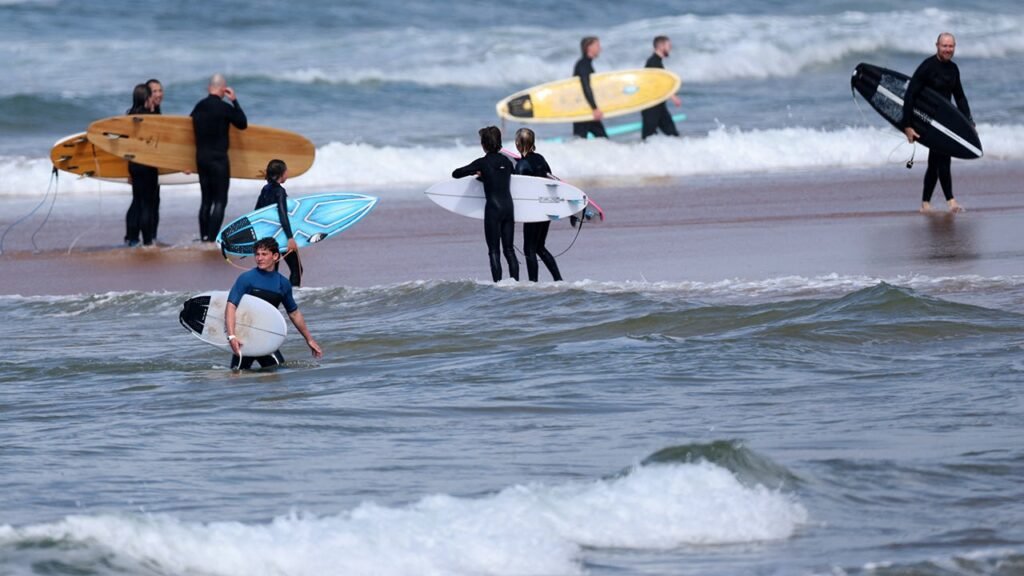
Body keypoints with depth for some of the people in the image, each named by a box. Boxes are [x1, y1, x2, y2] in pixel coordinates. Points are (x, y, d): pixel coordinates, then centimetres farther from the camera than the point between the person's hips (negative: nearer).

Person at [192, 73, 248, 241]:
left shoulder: (199, 107, 5)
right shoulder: (225, 108, -11)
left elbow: (191, 125, 14)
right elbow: (243, 124, 1)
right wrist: (235, 101, 3)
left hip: (201, 158, 6)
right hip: (219, 159, -6)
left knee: (206, 200, 13)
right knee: (220, 201, -3)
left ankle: (204, 238, 12)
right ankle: (212, 239, -12)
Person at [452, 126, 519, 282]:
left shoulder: (483, 163, -7)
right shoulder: (506, 161, 8)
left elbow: (455, 174, -1)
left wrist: (474, 172, 14)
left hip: (493, 208, -5)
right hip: (509, 207, 5)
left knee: (494, 251, -2)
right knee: (509, 249, 10)